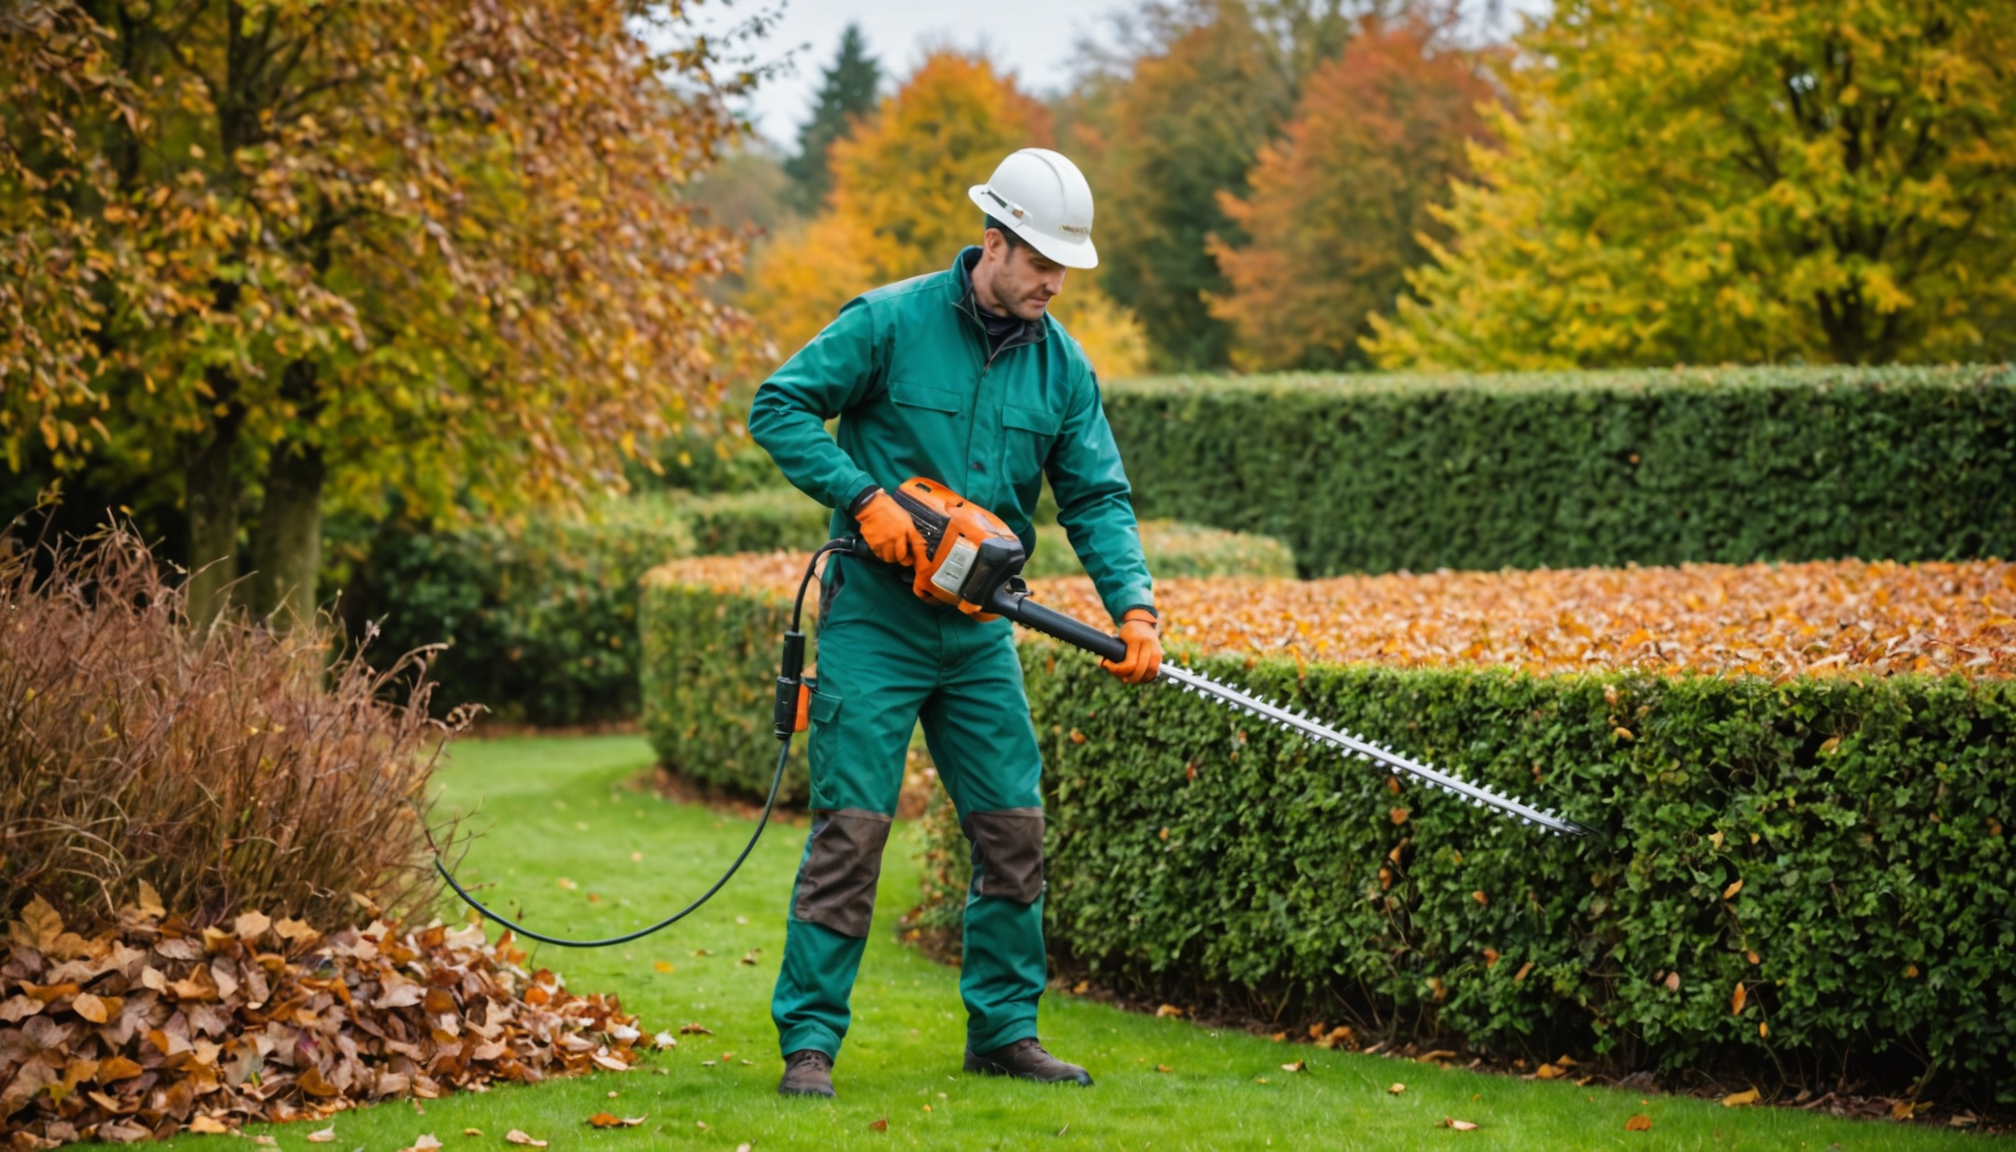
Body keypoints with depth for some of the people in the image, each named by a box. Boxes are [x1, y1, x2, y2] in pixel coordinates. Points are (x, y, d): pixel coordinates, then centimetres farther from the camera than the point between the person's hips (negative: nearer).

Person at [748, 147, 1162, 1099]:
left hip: (979, 627, 5)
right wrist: (863, 497, -18)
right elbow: (778, 406, -8)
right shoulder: (891, 322, -9)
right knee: (851, 826, -8)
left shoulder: (1063, 366, 5)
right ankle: (809, 1039, -3)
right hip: (875, 616, -5)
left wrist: (1133, 604, -11)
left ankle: (1004, 1029, 18)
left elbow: (1096, 498, 4)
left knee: (1014, 827, 6)